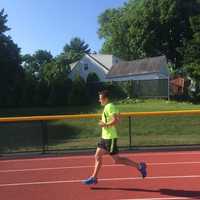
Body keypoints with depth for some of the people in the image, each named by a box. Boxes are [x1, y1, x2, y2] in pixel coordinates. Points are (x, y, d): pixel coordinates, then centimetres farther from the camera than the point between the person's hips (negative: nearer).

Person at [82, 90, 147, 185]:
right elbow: (118, 117, 22)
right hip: (105, 137, 10)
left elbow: (115, 120, -27)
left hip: (110, 138, -10)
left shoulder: (109, 107, -16)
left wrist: (105, 124, -17)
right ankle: (94, 178, 19)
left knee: (117, 160, -2)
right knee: (97, 156, 11)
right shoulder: (108, 107, 13)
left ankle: (139, 166, 8)